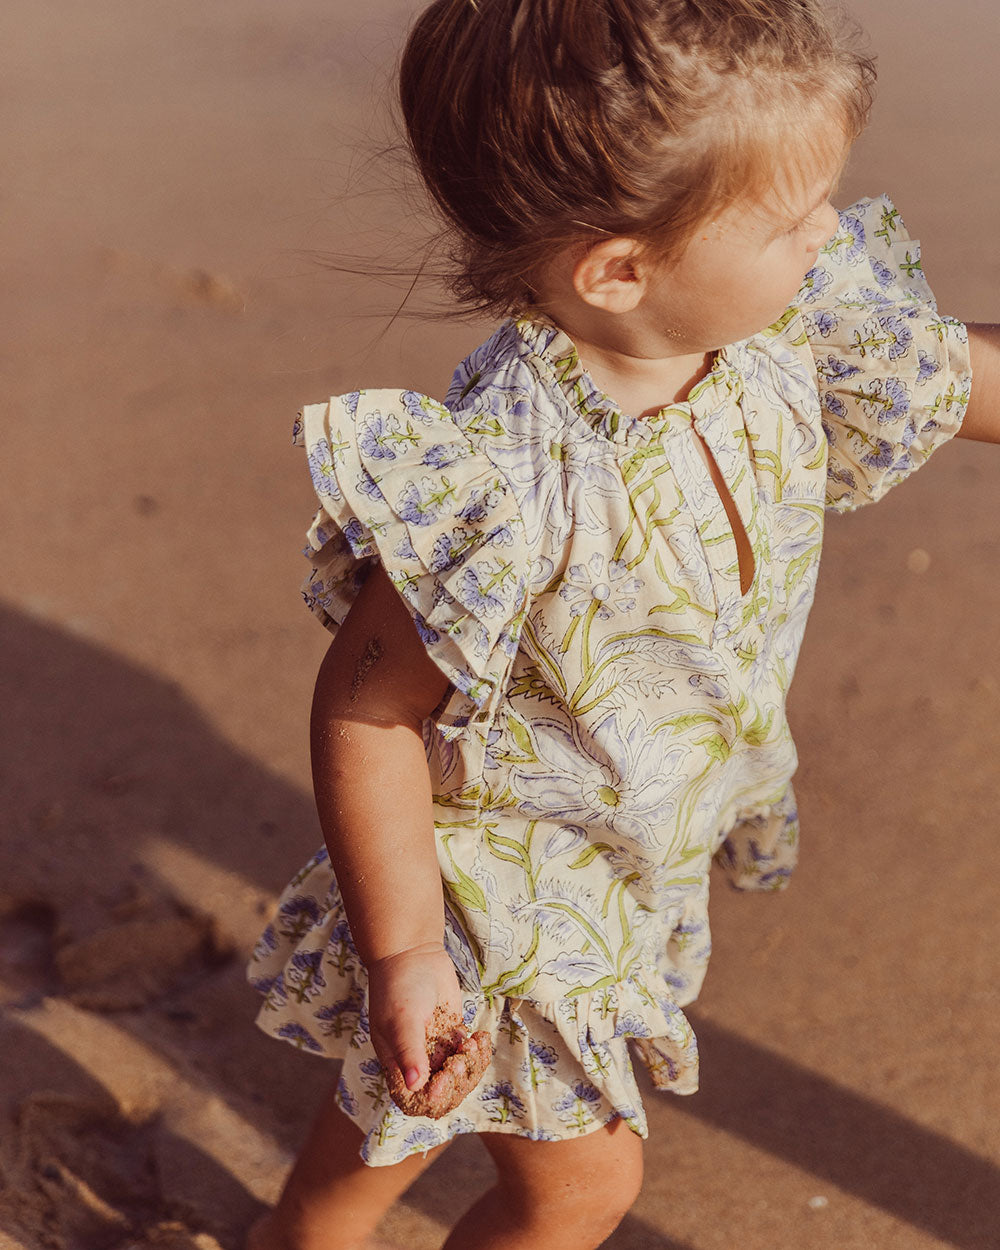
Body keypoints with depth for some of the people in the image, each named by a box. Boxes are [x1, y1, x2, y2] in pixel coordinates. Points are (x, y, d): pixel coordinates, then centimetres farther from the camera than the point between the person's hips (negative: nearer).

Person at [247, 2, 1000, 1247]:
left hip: (638, 860, 7)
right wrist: (400, 952, -22)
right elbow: (367, 707, -28)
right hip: (500, 882, -7)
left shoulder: (784, 336, -18)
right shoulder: (505, 477, -38)